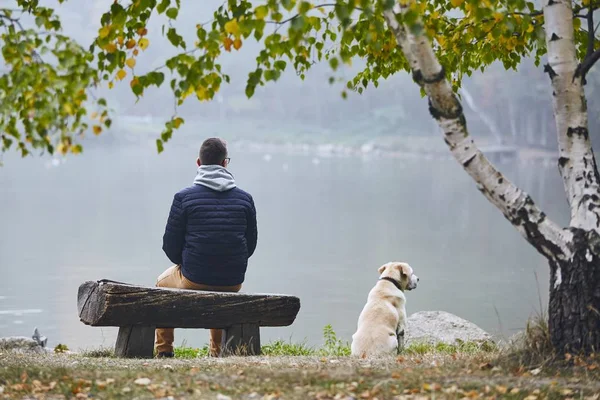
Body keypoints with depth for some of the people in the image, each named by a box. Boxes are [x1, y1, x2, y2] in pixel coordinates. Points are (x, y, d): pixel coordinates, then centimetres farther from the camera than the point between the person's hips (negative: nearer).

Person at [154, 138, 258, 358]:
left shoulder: (184, 197, -10)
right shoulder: (245, 198, -1)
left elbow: (170, 245, -5)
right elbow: (250, 245, 7)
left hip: (193, 280, -3)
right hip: (233, 282, 3)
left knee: (162, 282, 32)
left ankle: (164, 350, 33)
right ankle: (217, 352, 43)